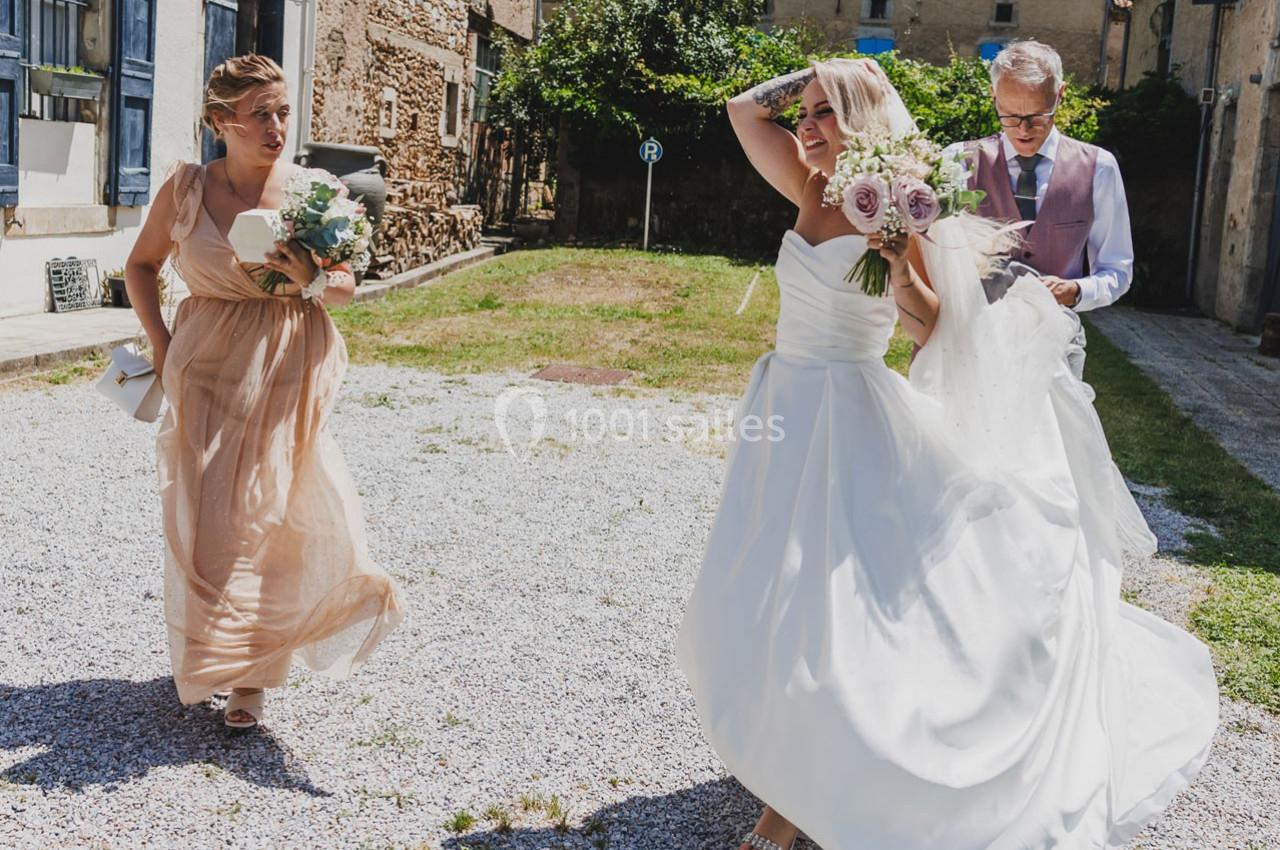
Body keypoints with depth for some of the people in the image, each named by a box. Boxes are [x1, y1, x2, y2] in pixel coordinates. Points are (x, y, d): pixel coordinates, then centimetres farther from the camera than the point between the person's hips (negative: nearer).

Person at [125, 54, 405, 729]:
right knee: (205, 517, 4)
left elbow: (347, 287, 2)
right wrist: (160, 345, 3)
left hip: (288, 370, 0)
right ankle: (207, 656, 28)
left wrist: (315, 281, -20)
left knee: (269, 513, -1)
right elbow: (141, 265, 12)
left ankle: (251, 672, 15)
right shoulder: (186, 188, -3)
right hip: (207, 369, 1)